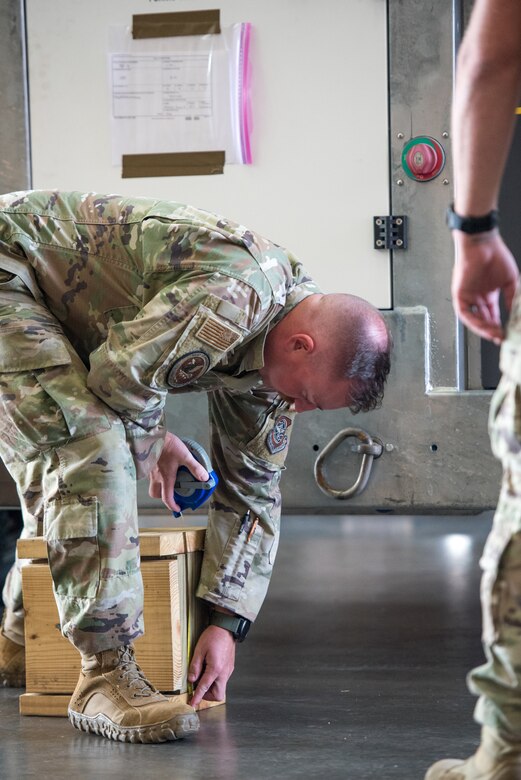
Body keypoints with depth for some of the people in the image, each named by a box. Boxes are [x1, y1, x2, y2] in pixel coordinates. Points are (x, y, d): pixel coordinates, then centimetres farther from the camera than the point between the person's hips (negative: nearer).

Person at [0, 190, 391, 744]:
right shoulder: (232, 297, -31)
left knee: (66, 460, 20)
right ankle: (107, 674, -21)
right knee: (92, 447, -23)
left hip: (55, 312, 10)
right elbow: (122, 374, -25)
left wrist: (227, 623, 4)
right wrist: (151, 444, -4)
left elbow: (252, 489, 8)